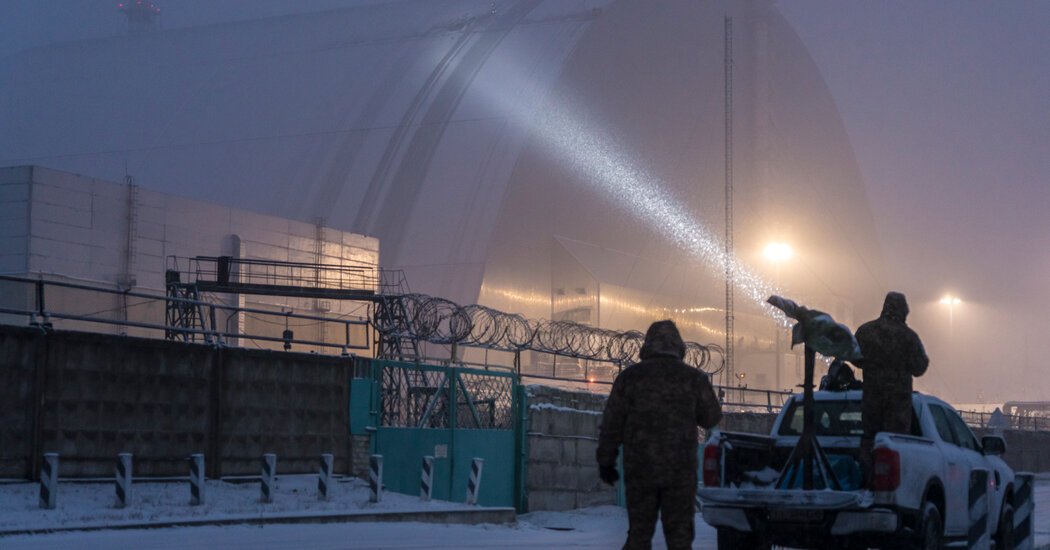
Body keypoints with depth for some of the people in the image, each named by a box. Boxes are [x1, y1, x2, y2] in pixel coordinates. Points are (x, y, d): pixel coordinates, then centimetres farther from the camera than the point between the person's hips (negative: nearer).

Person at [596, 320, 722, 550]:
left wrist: (605, 460, 10)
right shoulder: (693, 377, 0)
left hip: (639, 468, 1)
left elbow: (612, 423, 2)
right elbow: (711, 417, 11)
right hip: (680, 469, -1)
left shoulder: (630, 376, 1)